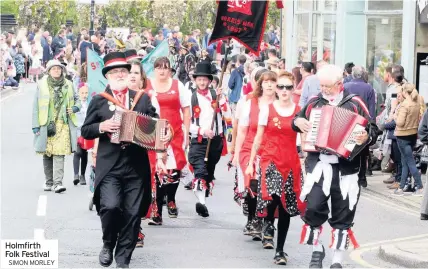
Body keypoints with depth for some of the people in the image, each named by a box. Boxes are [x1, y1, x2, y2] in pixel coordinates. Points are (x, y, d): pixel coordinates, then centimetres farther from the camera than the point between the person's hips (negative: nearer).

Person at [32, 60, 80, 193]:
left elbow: (76, 99, 22)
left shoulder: (68, 85, 9)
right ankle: (49, 181, 19)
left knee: (59, 153, -10)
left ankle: (57, 182, -13)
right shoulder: (42, 85, 3)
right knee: (47, 155, 7)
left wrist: (76, 107, -2)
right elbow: (36, 106, 3)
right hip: (46, 125, 0)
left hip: (63, 124, 0)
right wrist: (35, 125, -3)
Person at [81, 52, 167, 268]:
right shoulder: (98, 101, 5)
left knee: (133, 213, 0)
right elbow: (85, 131, 6)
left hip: (137, 167, 2)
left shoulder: (143, 99, 10)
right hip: (109, 167, -2)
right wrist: (102, 126, -14)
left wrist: (160, 155, 2)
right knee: (111, 206, -19)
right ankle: (108, 245, 10)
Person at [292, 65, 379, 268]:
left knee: (343, 215, 5)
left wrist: (367, 137, -20)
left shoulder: (354, 103, 1)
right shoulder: (314, 102, 8)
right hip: (318, 164, 1)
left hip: (346, 168, -1)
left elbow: (373, 129, 1)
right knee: (313, 207, -10)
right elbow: (297, 120, 22)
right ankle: (317, 250, 14)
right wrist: (298, 122, 0)